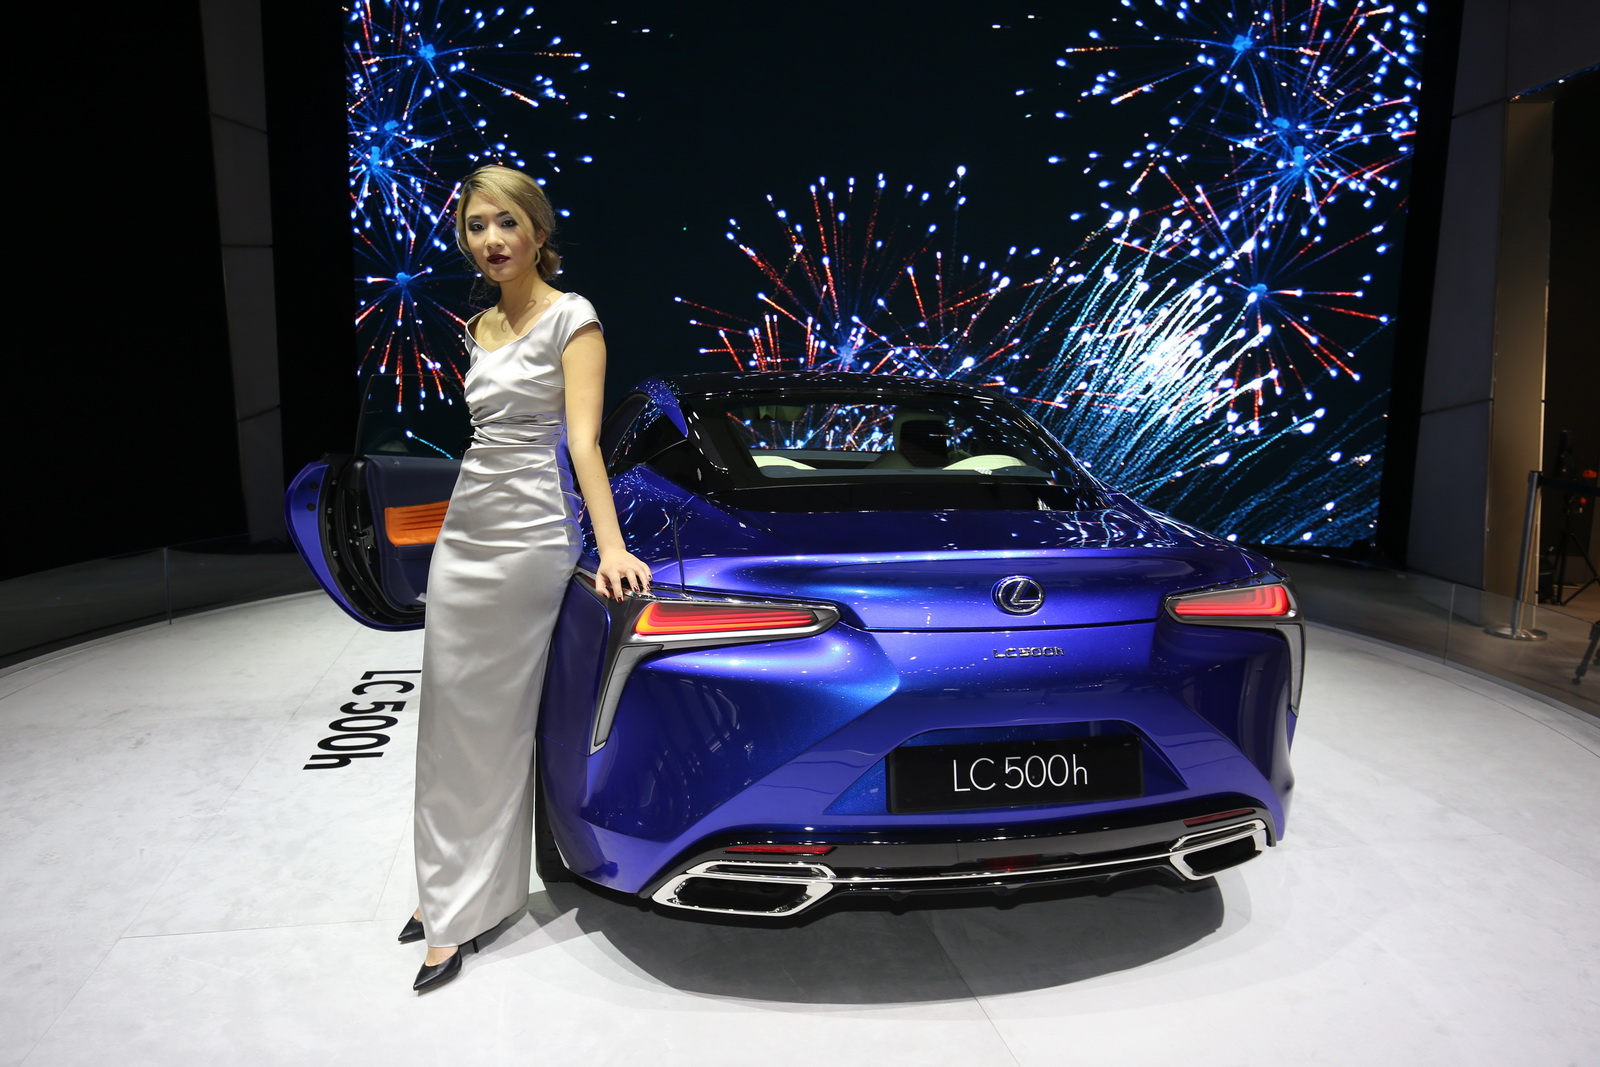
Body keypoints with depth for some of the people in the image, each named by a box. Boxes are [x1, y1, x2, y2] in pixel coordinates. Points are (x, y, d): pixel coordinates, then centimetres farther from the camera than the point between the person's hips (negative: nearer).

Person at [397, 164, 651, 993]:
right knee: (449, 719, 11)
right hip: (460, 536, 8)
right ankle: (447, 888, 26)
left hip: (527, 541, -8)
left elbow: (583, 437, -17)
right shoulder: (479, 328, 15)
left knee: (496, 724, -1)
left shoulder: (570, 319, -7)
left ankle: (470, 907, 12)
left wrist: (611, 546, -28)